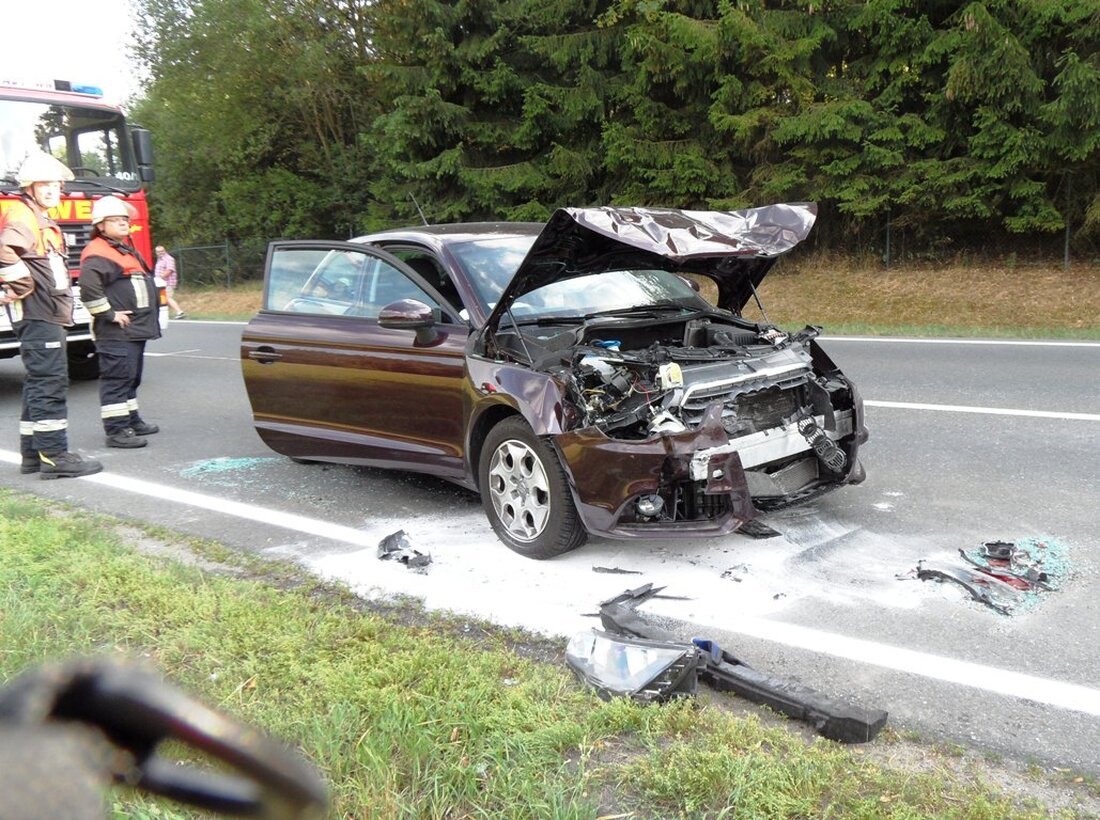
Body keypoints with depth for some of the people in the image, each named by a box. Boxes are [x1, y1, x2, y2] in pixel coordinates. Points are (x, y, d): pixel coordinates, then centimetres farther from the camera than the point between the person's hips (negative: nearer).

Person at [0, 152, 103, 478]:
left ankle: (33, 453, 19)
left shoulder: (43, 220, 22)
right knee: (50, 383, -11)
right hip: (38, 314, -11)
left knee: (39, 383, 13)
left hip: (47, 314, 11)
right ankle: (54, 455, -10)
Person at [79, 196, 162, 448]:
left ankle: (131, 420, 29)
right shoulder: (98, 254, -13)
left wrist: (147, 320, 22)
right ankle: (116, 430, -7)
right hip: (116, 332, -10)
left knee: (131, 377, 18)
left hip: (136, 329, 10)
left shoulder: (127, 249, 20)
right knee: (117, 377, -9)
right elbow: (89, 288, -27)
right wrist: (109, 314, -21)